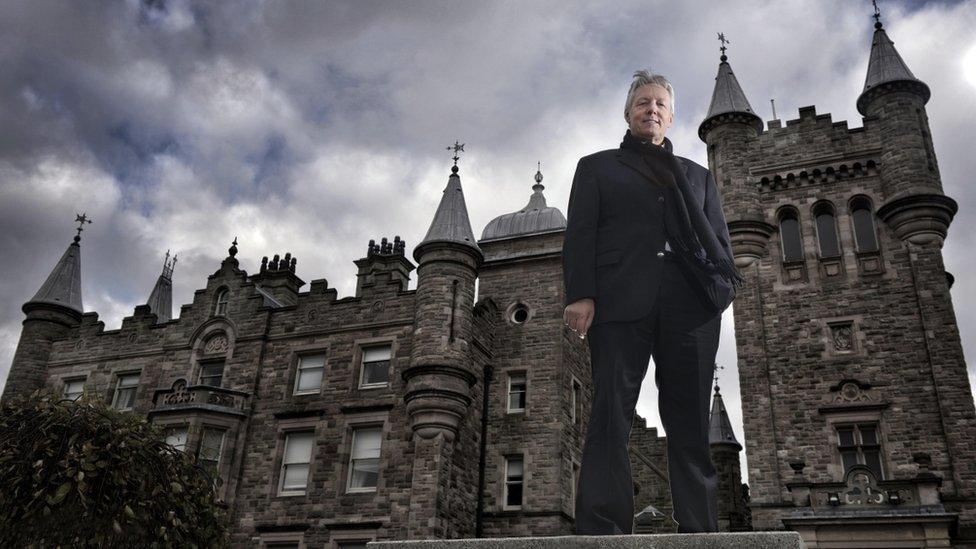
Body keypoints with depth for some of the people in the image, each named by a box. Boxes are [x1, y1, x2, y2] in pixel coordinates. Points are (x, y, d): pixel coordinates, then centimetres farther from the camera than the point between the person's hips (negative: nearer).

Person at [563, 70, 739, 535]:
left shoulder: (697, 176, 28)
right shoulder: (597, 167, 20)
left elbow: (718, 239, 21)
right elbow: (579, 234, 8)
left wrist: (723, 284, 1)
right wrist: (580, 295, -7)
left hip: (690, 303, 3)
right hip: (620, 301, -2)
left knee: (691, 421, -1)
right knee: (611, 413, -10)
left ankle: (699, 528, 1)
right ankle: (603, 527, -11)